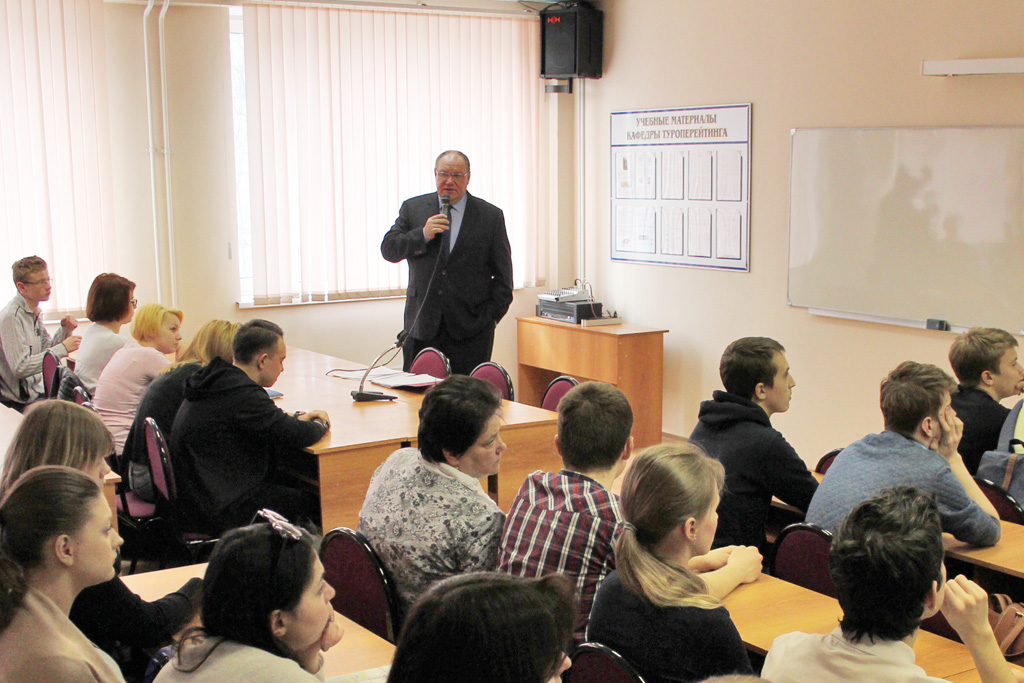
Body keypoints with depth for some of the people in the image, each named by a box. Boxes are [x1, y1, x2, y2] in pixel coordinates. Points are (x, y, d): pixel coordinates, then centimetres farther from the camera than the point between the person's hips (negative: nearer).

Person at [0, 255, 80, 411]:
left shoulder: (35, 312, 9)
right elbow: (20, 368, -26)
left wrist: (65, 330, 1)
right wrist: (63, 348, -22)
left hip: (39, 387, 9)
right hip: (22, 400, -9)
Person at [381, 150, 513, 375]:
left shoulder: (491, 216, 5)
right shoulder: (413, 208, 10)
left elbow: (503, 275, 6)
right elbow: (388, 249, 2)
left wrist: (490, 315, -2)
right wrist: (423, 234, -13)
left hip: (471, 327, -1)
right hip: (422, 325, 2)